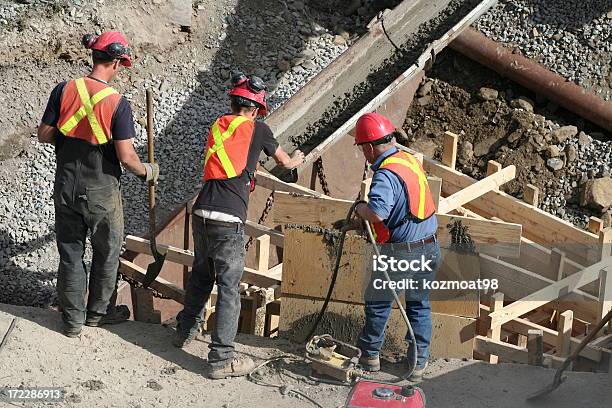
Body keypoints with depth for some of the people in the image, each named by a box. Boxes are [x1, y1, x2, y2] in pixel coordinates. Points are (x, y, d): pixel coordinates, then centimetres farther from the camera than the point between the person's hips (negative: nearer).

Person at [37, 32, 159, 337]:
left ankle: (73, 320, 23)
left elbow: (44, 135, -2)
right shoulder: (118, 103, -17)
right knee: (107, 252, 18)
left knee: (70, 252, 15)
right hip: (102, 192, -3)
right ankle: (96, 312, 32)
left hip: (66, 188, 3)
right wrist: (147, 172, 2)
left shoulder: (64, 90, -8)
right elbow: (126, 156, -17)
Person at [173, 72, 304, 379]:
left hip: (201, 213, 6)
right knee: (228, 288, -2)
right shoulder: (257, 129, 3)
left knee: (200, 276, 24)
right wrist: (297, 159, 42)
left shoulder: (216, 127, 16)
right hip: (228, 220, -6)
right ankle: (221, 359, -1)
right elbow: (284, 162, 20)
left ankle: (185, 331, 38)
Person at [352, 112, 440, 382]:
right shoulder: (411, 160, 6)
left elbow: (377, 212, -36)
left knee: (378, 303, 13)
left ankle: (370, 354, 27)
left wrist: (360, 208, -13)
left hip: (401, 253, -7)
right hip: (430, 248, 7)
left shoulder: (386, 174, -21)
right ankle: (418, 363, 20)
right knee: (420, 305, 16)